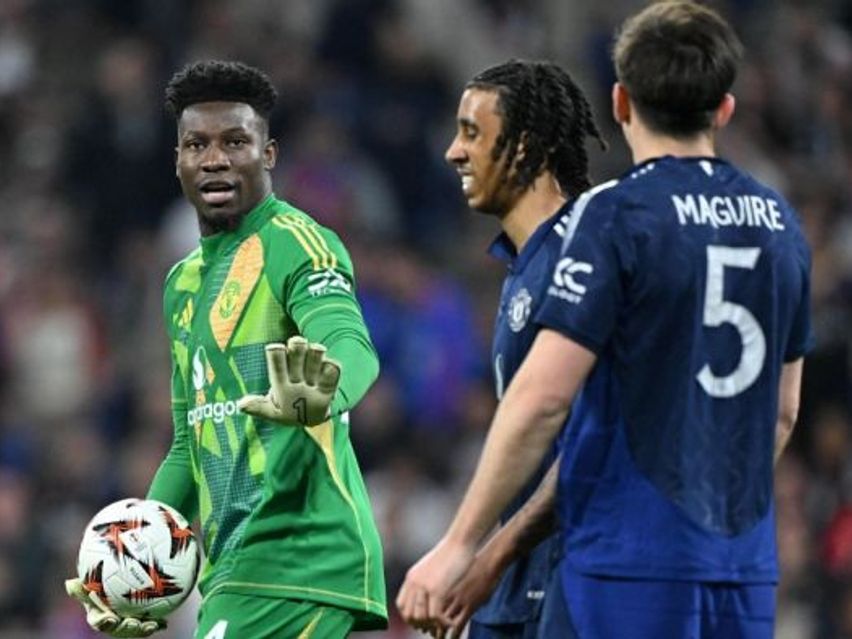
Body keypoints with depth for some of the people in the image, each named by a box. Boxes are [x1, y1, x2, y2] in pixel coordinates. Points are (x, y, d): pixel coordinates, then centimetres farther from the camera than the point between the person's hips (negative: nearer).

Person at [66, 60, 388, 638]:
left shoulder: (297, 245, -7)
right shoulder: (184, 283, 20)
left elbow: (350, 345, -28)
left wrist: (322, 397, -51)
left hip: (295, 561, -9)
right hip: (233, 568, 9)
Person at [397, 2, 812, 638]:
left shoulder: (615, 215, -9)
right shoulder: (779, 222, 11)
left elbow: (542, 397, -15)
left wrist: (459, 545, -10)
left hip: (628, 565, -6)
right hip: (747, 572, 6)